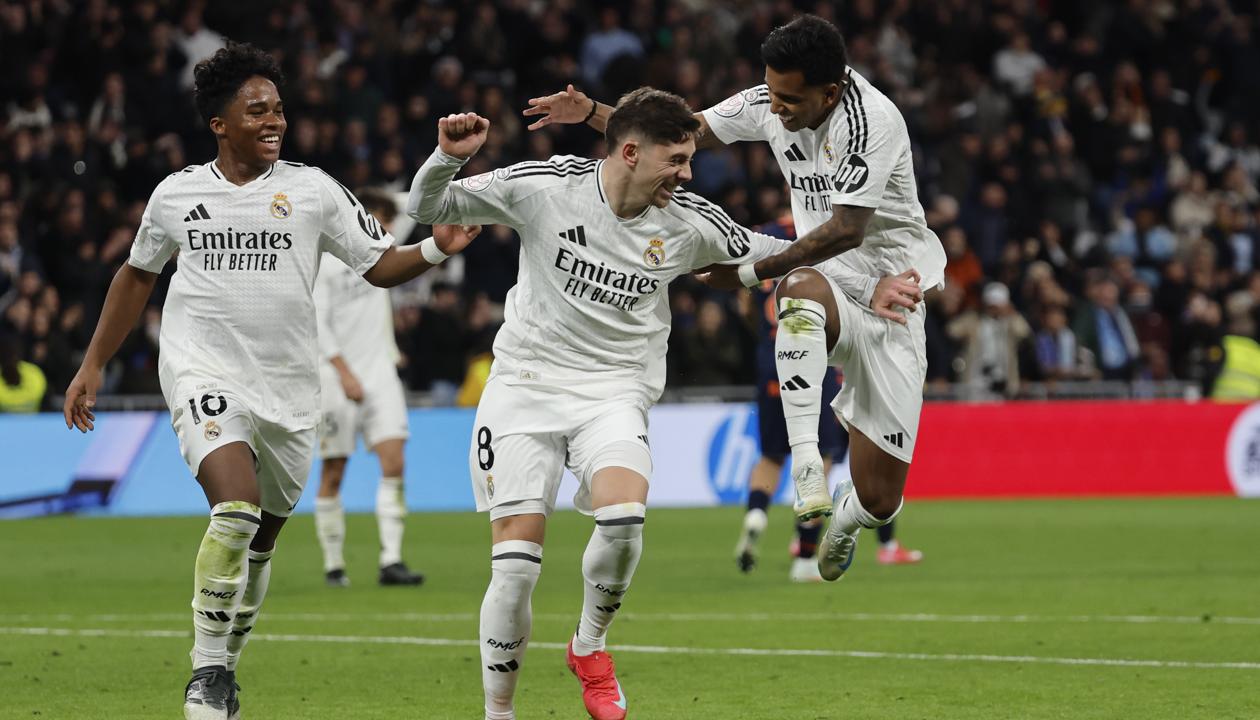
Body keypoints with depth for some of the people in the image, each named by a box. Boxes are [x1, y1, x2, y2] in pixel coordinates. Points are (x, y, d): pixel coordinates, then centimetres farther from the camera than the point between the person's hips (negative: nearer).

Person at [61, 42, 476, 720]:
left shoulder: (312, 188, 3)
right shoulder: (176, 193, 5)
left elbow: (380, 264, 5)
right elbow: (136, 275, 19)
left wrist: (436, 249, -16)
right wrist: (92, 366, 20)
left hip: (287, 385, 2)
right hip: (204, 371, -2)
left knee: (259, 541, 11)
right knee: (237, 508, -25)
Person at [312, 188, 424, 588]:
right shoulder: (324, 265, -7)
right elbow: (317, 325, -12)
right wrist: (345, 373, -16)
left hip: (380, 372, 5)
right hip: (338, 379, -5)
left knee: (393, 461, -10)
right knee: (333, 474, 0)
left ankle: (391, 561, -14)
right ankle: (333, 565, 11)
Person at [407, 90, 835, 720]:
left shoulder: (690, 225, -3)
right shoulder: (543, 186, -9)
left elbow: (775, 255, 12)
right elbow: (427, 208, -1)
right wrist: (448, 157, -21)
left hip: (614, 393, 1)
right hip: (524, 385, -1)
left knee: (624, 514, -28)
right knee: (516, 566, -11)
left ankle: (590, 646, 1)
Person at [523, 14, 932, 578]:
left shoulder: (871, 120, -20)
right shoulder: (770, 102, 0)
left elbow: (846, 231, -24)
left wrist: (749, 272, -20)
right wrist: (592, 114, 1)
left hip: (889, 302, -3)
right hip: (827, 281, 3)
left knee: (880, 500, -7)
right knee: (802, 290, -41)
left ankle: (845, 519, 33)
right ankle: (804, 457, -41)